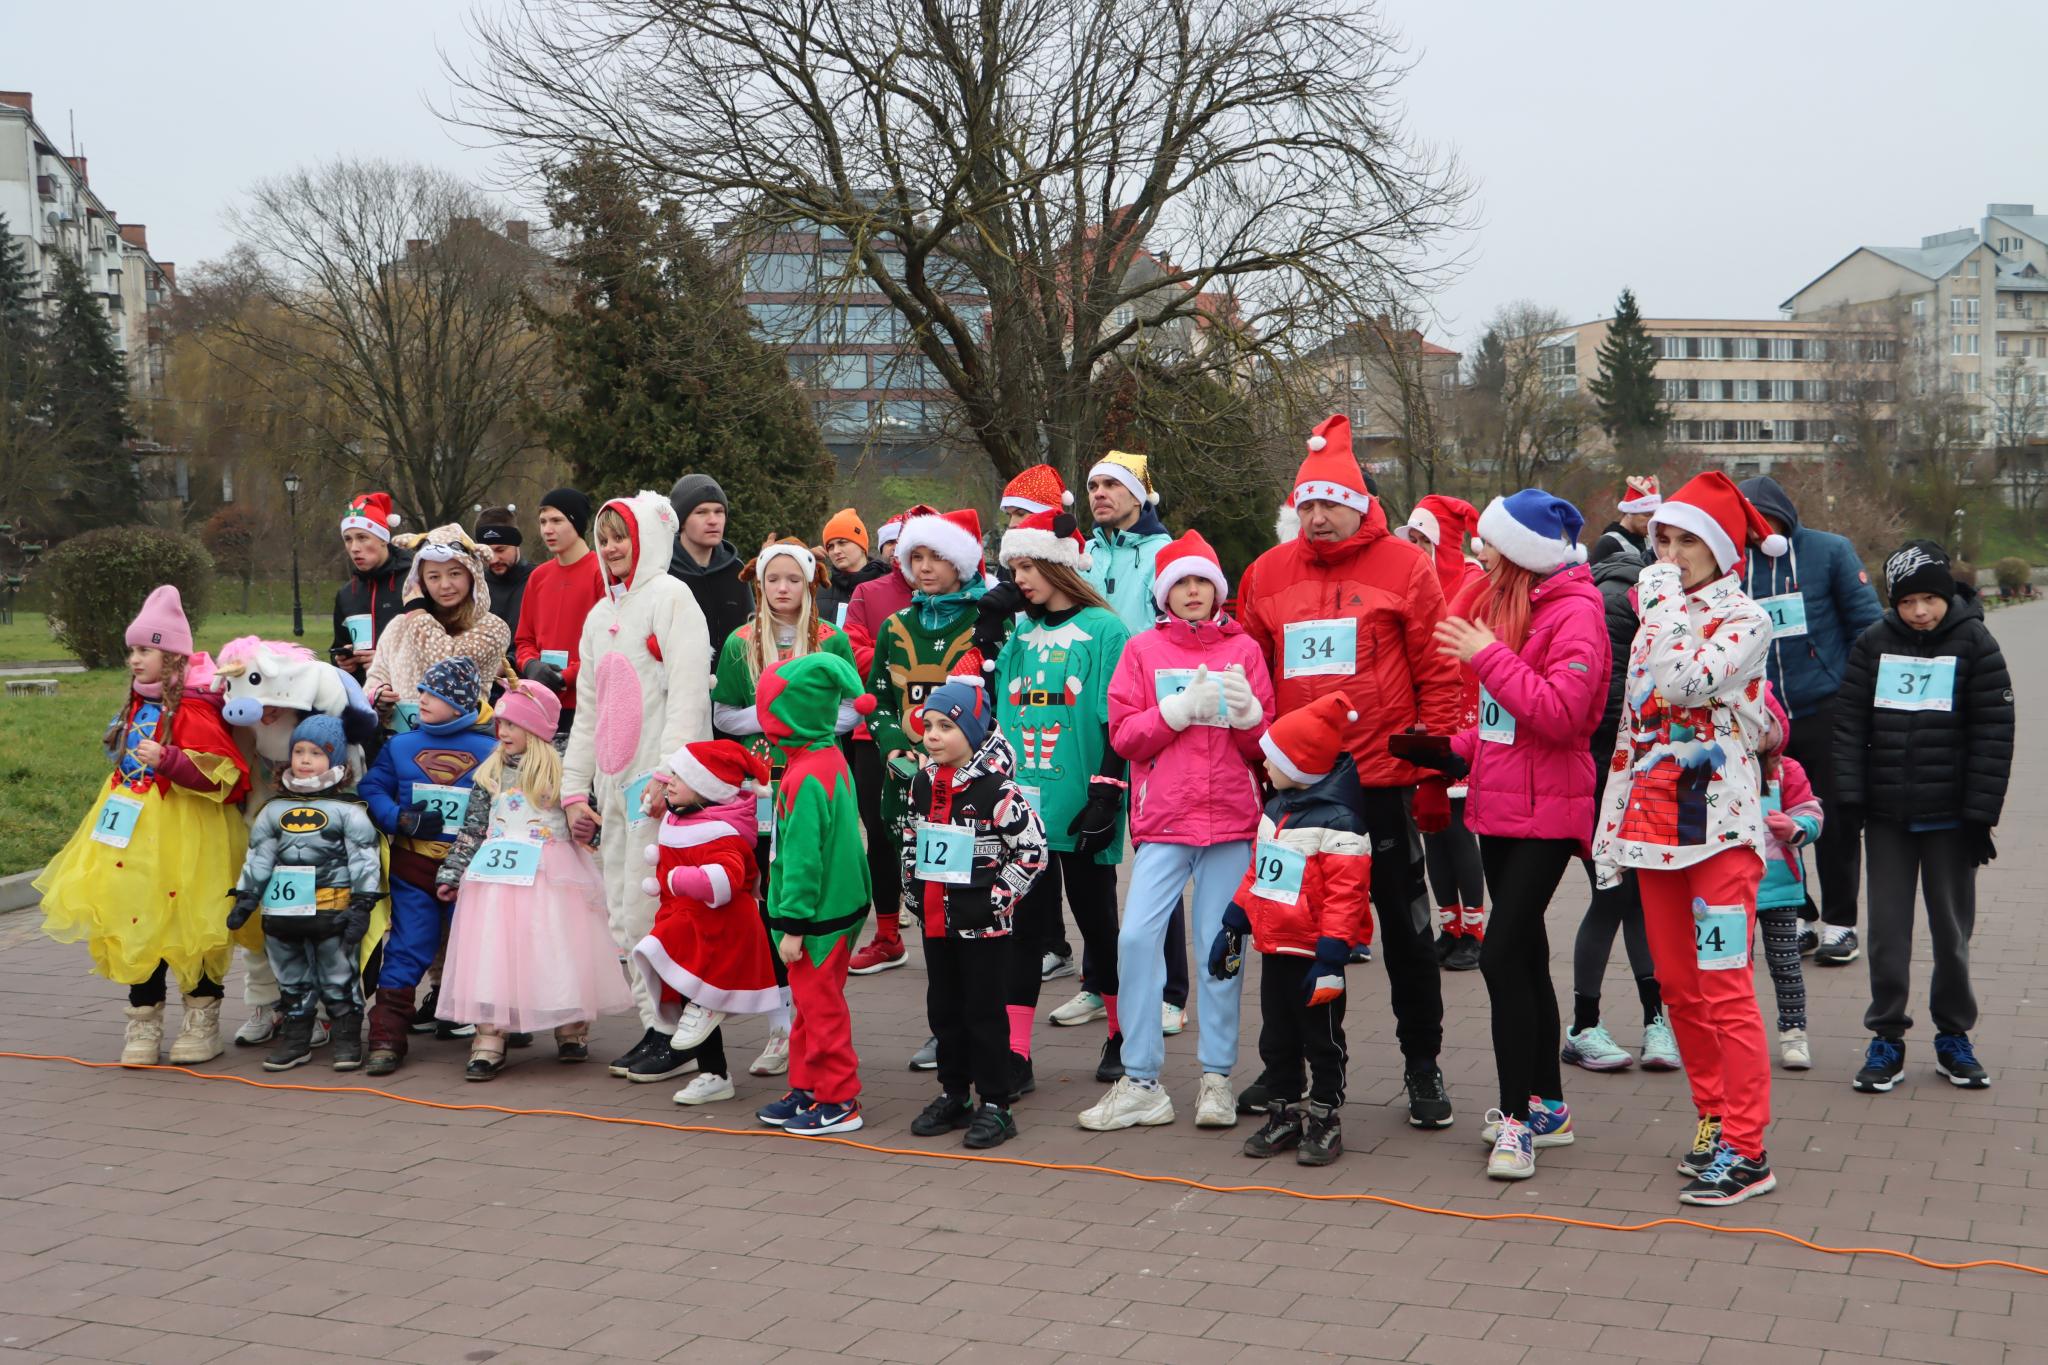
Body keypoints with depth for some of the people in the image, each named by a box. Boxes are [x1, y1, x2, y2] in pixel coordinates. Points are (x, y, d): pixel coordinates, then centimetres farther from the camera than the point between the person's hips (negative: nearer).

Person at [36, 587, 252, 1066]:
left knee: (186, 927, 2)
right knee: (135, 926, 10)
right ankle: (144, 1023, 20)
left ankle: (202, 1023, 18)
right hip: (134, 835, 8)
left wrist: (167, 759, -32)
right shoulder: (138, 705, 10)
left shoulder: (193, 712, -17)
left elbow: (220, 774, -24)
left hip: (181, 838, -8)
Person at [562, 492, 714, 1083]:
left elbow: (687, 694, -14)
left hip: (658, 779, -8)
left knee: (650, 906, -10)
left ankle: (678, 1034, -2)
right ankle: (654, 1026, 14)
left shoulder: (669, 597, -4)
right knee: (622, 912, 7)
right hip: (614, 781, 8)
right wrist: (574, 790, 19)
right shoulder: (601, 613, 21)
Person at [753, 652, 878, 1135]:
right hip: (839, 904, 10)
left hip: (818, 915, -10)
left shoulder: (806, 778, -24)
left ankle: (838, 1100, 10)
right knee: (809, 1002, 19)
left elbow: (803, 859, -24)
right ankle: (806, 1088, 30)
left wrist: (793, 925, -19)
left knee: (820, 1005, 1)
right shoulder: (831, 759, 7)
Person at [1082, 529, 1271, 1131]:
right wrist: (1182, 707, -12)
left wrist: (1247, 710, -13)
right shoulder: (1143, 650, 8)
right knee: (1137, 937, -10)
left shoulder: (1243, 649, 9)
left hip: (1231, 817, 0)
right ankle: (1141, 1083, -1)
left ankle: (1217, 1078, 13)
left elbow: (1263, 746, 7)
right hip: (1163, 819, 0)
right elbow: (1124, 736, 0)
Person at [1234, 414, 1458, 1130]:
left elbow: (1438, 673, -3)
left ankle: (1423, 1065, 20)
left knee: (1405, 927, 5)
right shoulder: (1267, 573, 7)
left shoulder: (1402, 567, -3)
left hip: (1381, 782, -3)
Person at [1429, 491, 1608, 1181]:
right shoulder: (1506, 602, 14)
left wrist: (1488, 656, -21)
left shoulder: (1575, 612, -13)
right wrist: (1460, 748, 7)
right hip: (1498, 802, 9)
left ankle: (1518, 1119, -7)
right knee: (1526, 955, 14)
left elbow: (1560, 714, -22)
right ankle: (1548, 1106, 25)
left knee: (1502, 954, -14)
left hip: (1545, 811, -9)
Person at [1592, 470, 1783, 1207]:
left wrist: (1666, 605, -11)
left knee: (1723, 986, -8)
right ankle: (1713, 1119, 24)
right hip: (1654, 818, 7)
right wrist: (1615, 819, 15)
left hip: (1717, 823, -7)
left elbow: (1682, 680, -23)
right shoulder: (1655, 612, 14)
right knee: (1677, 986, 11)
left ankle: (1746, 1150, -3)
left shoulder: (1746, 619, -5)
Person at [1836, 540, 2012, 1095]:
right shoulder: (1874, 643, 1)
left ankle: (1953, 1036, 23)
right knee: (1887, 929, 4)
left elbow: (1993, 735, -6)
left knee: (1952, 929, 10)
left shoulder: (1975, 645, -5)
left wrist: (1980, 814, -10)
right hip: (1887, 815, 2)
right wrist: (1847, 798, -6)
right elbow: (1850, 722, 1)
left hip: (1949, 817, -1)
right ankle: (1887, 1037, 14)